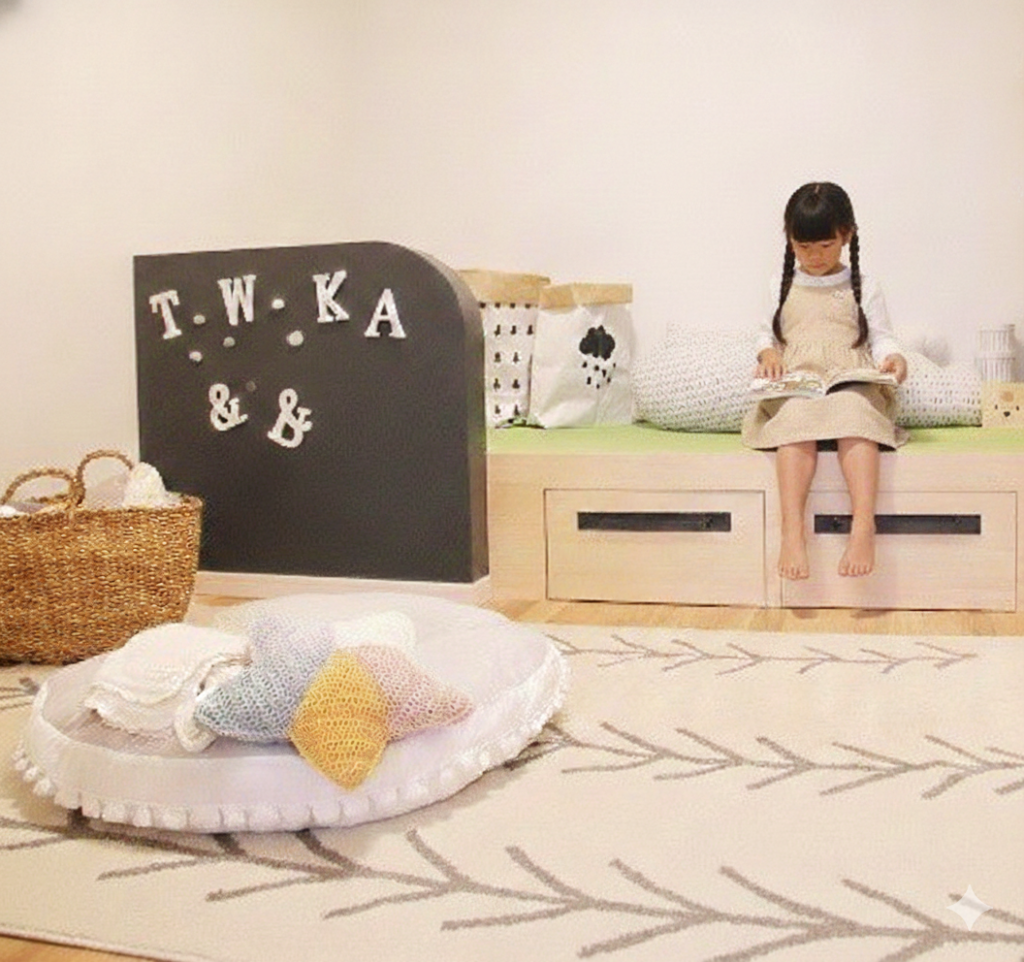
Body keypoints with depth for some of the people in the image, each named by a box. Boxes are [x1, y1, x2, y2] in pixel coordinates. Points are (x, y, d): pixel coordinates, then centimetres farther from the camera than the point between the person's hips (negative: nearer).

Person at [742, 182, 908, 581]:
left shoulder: (864, 289, 16)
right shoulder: (782, 287, 21)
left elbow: (880, 337, 12)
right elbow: (767, 332, 24)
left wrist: (892, 357, -12)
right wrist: (767, 353, 0)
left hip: (853, 385, -1)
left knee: (854, 414, -37)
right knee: (797, 419, -36)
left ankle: (863, 526, -48)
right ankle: (791, 530, -46)